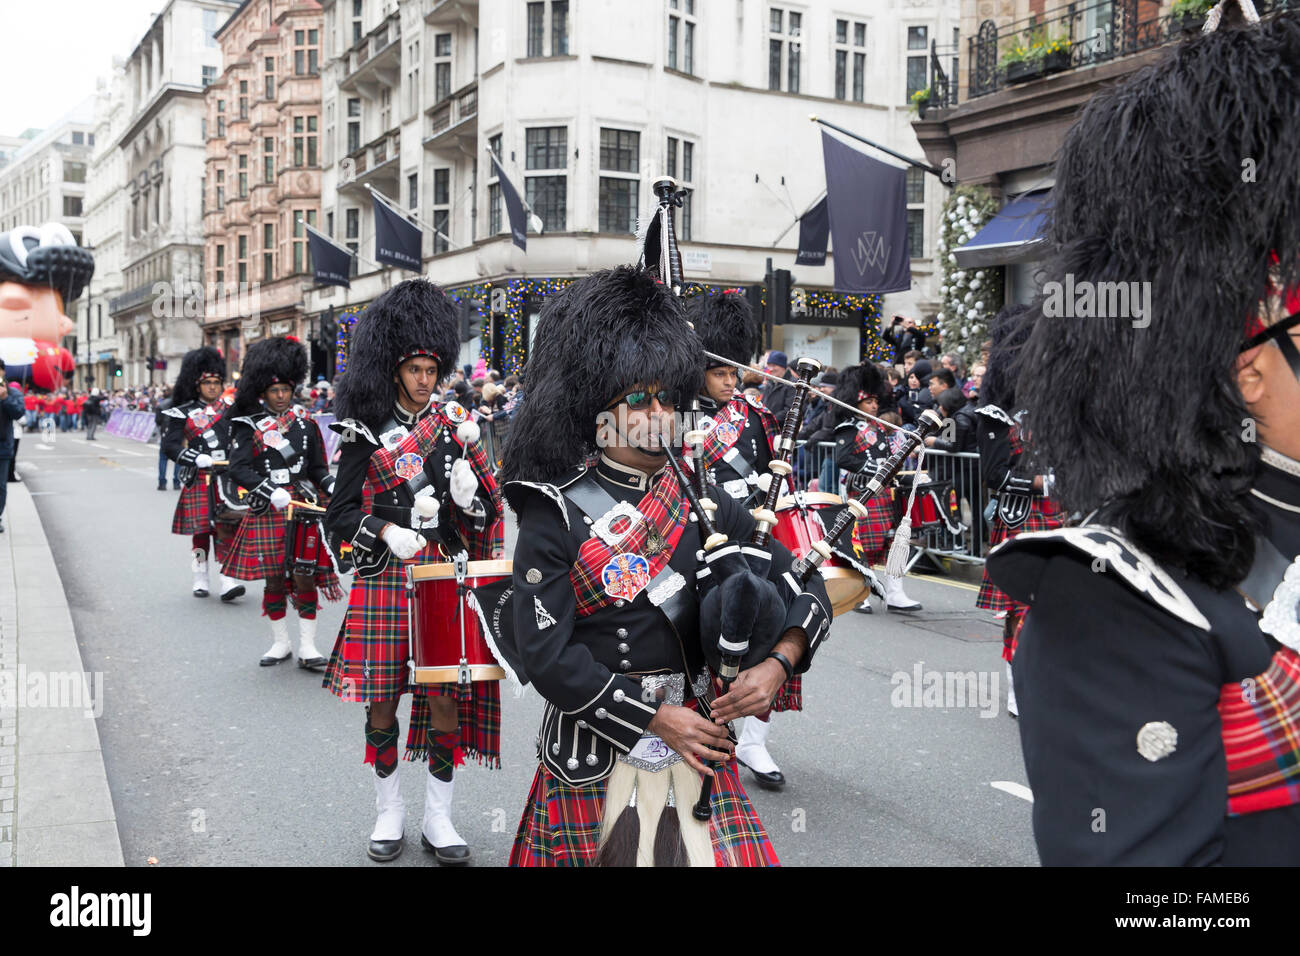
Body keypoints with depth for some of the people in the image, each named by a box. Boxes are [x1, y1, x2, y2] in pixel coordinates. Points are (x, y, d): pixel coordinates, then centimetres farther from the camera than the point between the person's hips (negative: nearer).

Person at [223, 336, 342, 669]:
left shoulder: (305, 423, 7)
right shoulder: (249, 426, 0)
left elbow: (317, 468, 11)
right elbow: (239, 469, -12)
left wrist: (332, 487, -10)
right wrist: (272, 493, -25)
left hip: (304, 509, 1)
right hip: (267, 513, -1)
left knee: (305, 577, -1)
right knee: (274, 579, 6)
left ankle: (307, 648, 6)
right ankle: (280, 643, 22)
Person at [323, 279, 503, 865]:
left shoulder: (455, 424, 6)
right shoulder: (366, 434, 0)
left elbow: (485, 510, 7)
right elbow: (341, 514, 0)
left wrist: (468, 492, -14)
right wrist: (386, 531, -17)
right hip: (383, 582, -1)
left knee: (447, 699, 2)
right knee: (381, 702, 6)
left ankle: (438, 821, 17)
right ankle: (390, 815, 23)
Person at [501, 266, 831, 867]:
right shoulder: (555, 516, -10)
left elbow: (804, 587, 4)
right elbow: (547, 655, -15)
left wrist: (778, 663, -14)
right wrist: (655, 717, -15)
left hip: (698, 740, 4)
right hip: (600, 750, -3)